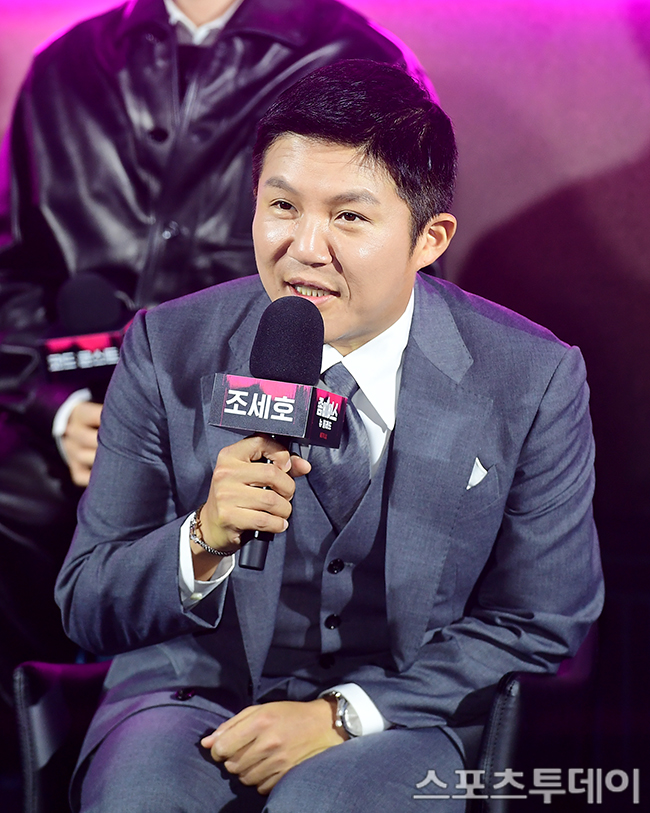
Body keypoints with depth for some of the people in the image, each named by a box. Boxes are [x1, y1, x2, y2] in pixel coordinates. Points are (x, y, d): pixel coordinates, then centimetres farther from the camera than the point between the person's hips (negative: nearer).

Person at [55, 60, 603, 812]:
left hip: (404, 720, 0)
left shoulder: (536, 381, -5)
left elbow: (538, 628, 0)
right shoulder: (166, 350, -2)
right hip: (194, 697, 1)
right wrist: (203, 543, -23)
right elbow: (86, 610, -1)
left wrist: (343, 714, -12)